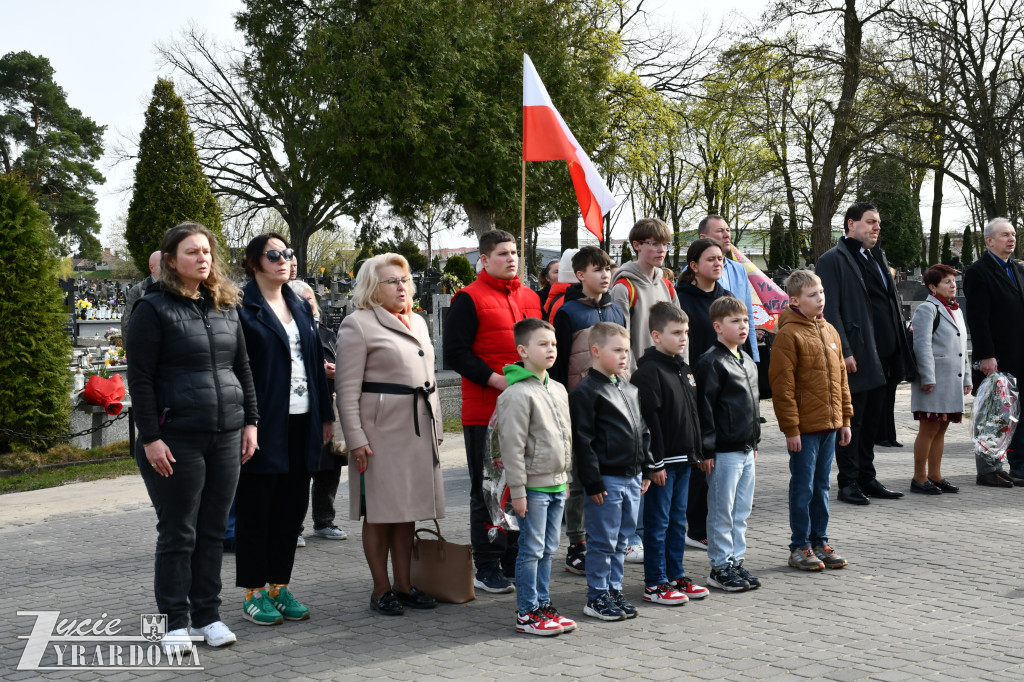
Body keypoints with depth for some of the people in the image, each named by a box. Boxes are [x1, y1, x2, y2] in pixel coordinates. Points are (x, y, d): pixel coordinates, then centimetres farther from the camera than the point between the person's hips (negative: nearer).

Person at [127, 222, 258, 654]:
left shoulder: (225, 307, 12)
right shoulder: (154, 308, -4)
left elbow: (243, 368, 16)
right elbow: (140, 377, -8)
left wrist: (250, 421, 9)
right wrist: (150, 437, -13)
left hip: (226, 437, 5)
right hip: (177, 439, -5)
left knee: (213, 530, 10)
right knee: (178, 533, 3)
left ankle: (207, 615, 20)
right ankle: (175, 621, 13)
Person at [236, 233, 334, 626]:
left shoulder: (300, 307, 16)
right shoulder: (242, 307, -6)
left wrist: (325, 415, 14)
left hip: (301, 423, 7)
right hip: (264, 425, -7)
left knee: (291, 508, 11)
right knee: (255, 510, 3)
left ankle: (279, 586, 22)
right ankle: (254, 594, 12)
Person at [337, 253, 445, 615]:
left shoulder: (417, 322, 17)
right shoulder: (358, 324, -5)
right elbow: (348, 389, -10)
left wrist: (436, 426, 17)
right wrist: (355, 438, -15)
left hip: (419, 429, 7)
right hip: (381, 431, -6)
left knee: (407, 509, 10)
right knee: (379, 512, 0)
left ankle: (404, 585, 18)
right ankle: (381, 589, 9)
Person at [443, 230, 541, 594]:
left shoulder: (530, 298, 15)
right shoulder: (469, 300, -5)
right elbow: (456, 352, -11)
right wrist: (495, 379, -18)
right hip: (485, 410, -6)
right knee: (488, 490, 1)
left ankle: (513, 560, 24)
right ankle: (487, 568, 9)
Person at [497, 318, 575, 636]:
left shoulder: (558, 390, 12)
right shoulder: (517, 394, -15)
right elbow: (512, 445, -17)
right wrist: (517, 490, -18)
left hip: (557, 483, 8)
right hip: (533, 485, -8)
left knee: (548, 549, 13)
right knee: (531, 550, -2)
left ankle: (543, 604, 22)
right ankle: (526, 612, 6)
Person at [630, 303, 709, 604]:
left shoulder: (683, 368, 13)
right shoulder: (649, 371, -15)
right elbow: (649, 420, -19)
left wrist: (696, 450, 16)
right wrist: (657, 462, -19)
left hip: (683, 459, 9)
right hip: (662, 461, -9)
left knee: (678, 520, 15)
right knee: (658, 522, 0)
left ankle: (675, 576, 25)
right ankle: (654, 584, 7)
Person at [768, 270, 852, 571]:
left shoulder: (829, 331, 12)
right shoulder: (788, 335, -11)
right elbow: (782, 386, -13)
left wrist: (845, 418, 15)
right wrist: (790, 428, -15)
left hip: (829, 423, 7)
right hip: (804, 427, -7)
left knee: (821, 486, 14)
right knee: (803, 487, 1)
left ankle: (820, 542, 22)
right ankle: (800, 547, 9)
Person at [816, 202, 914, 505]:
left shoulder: (877, 258, 19)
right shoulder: (833, 260, -8)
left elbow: (891, 303, 24)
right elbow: (829, 310, -14)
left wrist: (900, 338, 15)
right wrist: (843, 352, -20)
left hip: (880, 356, 8)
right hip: (855, 358, -8)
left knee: (871, 420, 14)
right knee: (851, 421, -2)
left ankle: (867, 479, 22)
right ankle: (848, 483, 5)